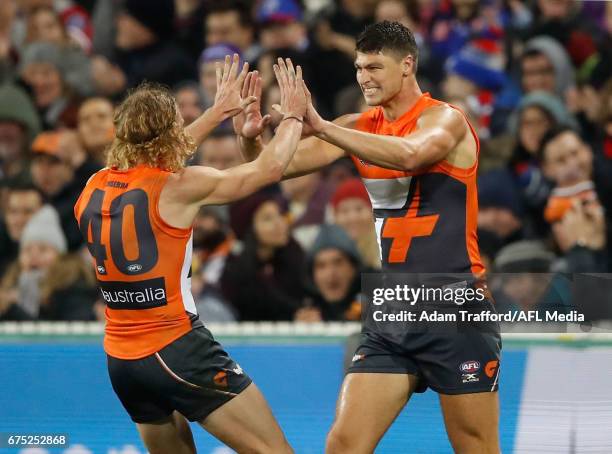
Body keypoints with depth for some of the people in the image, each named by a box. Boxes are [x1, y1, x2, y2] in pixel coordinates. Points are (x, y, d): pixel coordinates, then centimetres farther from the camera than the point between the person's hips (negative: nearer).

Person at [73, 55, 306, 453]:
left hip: (121, 359, 7)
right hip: (177, 350, -7)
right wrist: (293, 115, 14)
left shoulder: (95, 188, 7)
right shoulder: (177, 187, -11)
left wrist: (217, 113, 34)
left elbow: (158, 159, 28)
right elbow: (269, 167, -3)